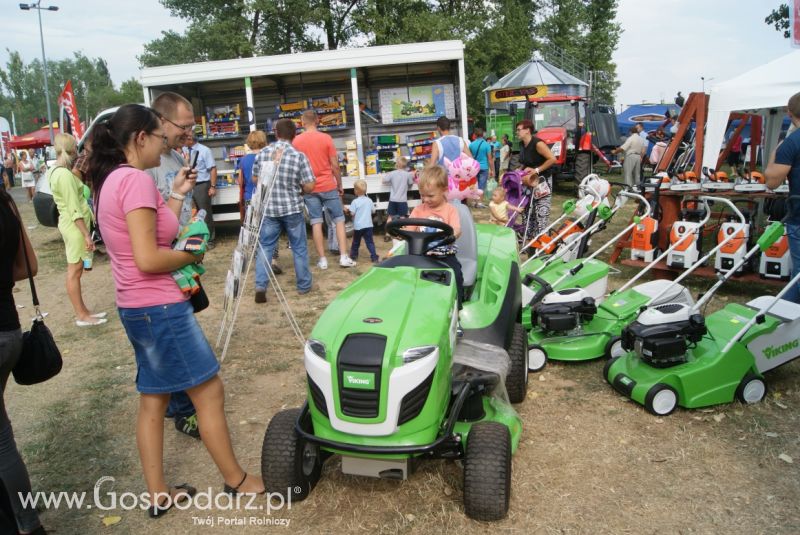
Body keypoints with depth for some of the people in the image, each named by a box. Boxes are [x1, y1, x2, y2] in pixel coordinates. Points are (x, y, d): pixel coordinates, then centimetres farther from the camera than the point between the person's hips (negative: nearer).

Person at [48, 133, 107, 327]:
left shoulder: (54, 171, 11)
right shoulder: (65, 175, -19)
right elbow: (75, 210, -22)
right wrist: (87, 235, -22)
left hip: (68, 224, 10)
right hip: (75, 226, -10)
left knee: (75, 271, 14)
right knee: (74, 271, -3)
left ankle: (83, 311, 23)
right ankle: (82, 316, 4)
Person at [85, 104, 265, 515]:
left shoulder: (112, 180, 12)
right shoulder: (136, 179, -19)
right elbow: (149, 259, -25)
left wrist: (177, 195, 14)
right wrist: (193, 254, -9)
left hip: (137, 308, 10)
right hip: (160, 307, -10)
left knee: (153, 399, 15)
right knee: (209, 390, 3)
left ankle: (158, 495, 26)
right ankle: (236, 480, 20)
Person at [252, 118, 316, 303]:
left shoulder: (263, 153, -2)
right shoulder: (299, 156, -11)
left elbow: (255, 179, 9)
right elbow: (309, 186, -11)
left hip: (268, 208, 2)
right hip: (292, 208, -2)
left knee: (265, 247, 9)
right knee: (299, 248, 11)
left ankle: (260, 286, 1)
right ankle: (304, 285, 21)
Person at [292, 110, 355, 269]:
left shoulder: (296, 141, 0)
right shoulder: (326, 138, -5)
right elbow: (335, 166, -4)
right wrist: (340, 185, 8)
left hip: (309, 189, 2)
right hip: (328, 186, -1)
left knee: (316, 223, 5)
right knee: (339, 220, 7)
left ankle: (322, 260, 5)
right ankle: (344, 257, 1)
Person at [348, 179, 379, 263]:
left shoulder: (355, 202, -12)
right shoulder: (369, 200, 1)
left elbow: (352, 213, -14)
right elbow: (373, 211, 9)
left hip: (358, 226, -2)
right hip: (368, 225, 2)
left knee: (356, 242, 15)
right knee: (369, 242, 2)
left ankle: (353, 256, 28)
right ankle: (374, 257, -6)